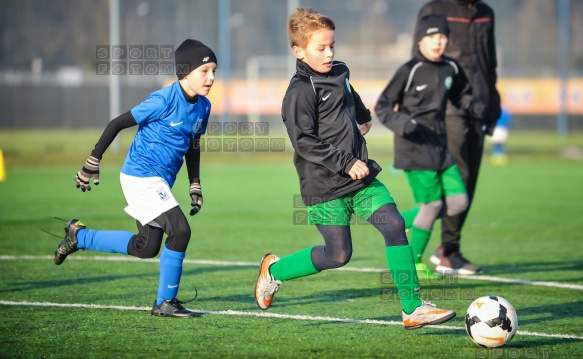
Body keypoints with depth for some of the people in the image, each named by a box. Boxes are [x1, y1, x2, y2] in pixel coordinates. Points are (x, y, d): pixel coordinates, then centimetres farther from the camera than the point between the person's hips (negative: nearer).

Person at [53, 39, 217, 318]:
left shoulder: (203, 106, 4)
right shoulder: (164, 100, -19)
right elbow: (117, 124, -13)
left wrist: (195, 186, 15)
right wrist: (92, 163, -9)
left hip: (160, 182, 9)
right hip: (141, 176, -9)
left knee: (147, 248, 13)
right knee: (180, 231, -18)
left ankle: (79, 236, 28)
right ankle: (165, 302, -6)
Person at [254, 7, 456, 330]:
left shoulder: (339, 73, 11)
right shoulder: (300, 92, -15)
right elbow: (304, 143, -21)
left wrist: (363, 117, 54)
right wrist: (346, 163, -23)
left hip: (360, 176, 7)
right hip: (324, 186, -7)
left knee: (394, 224, -8)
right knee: (338, 254, -5)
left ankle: (413, 309, -4)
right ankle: (274, 270, 20)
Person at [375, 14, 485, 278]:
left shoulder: (451, 68, 7)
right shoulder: (409, 71, -11)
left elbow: (461, 95, 25)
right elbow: (382, 107, -7)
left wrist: (473, 106, 4)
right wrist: (400, 123, -24)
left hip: (439, 145, 7)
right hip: (415, 147, -7)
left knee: (459, 201, 1)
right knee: (432, 204, -7)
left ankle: (404, 221, 19)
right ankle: (412, 263, 10)